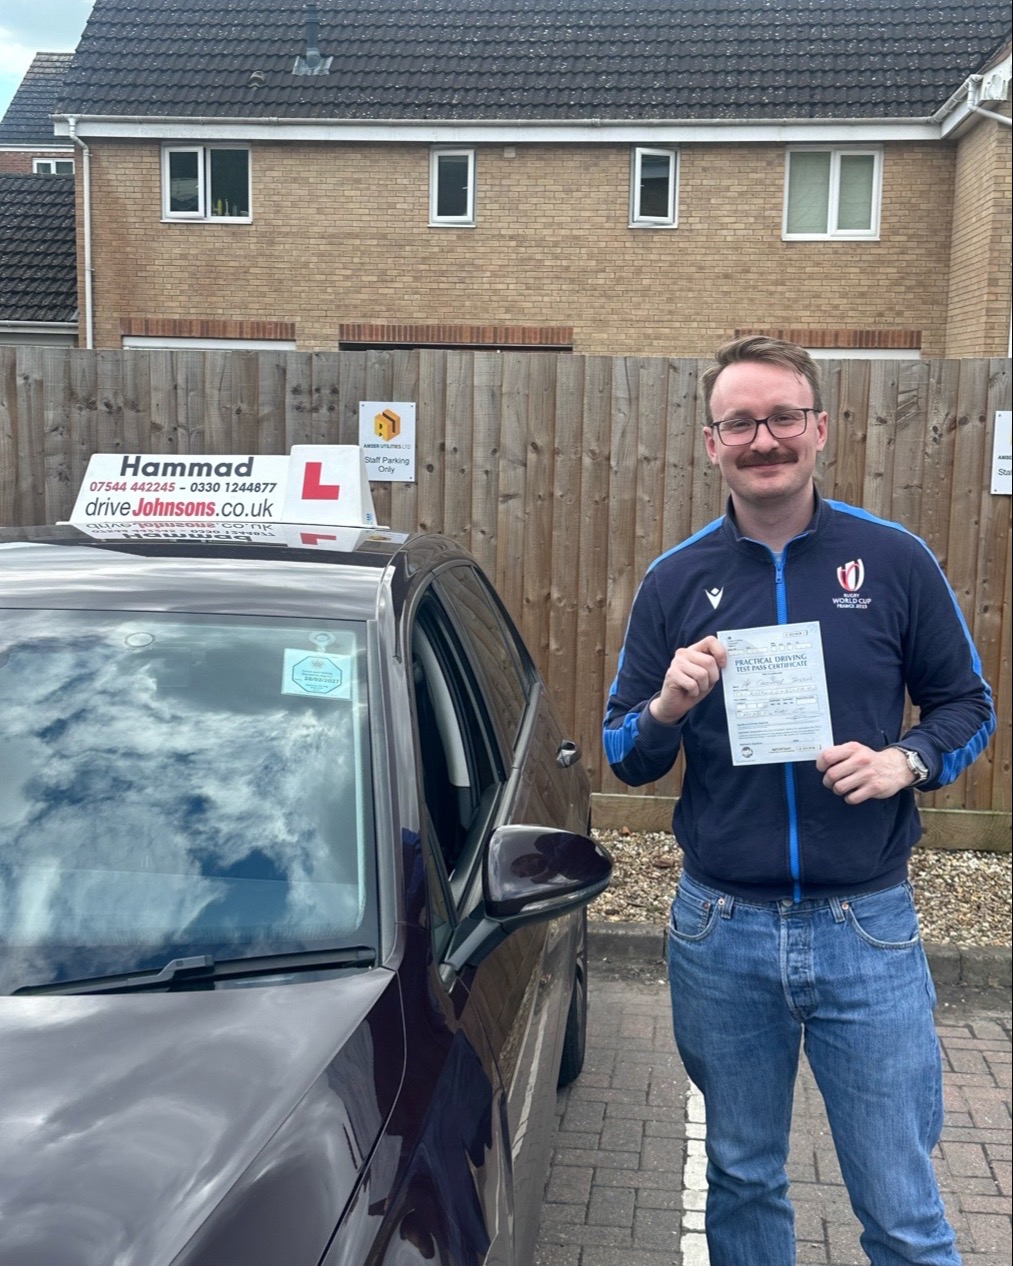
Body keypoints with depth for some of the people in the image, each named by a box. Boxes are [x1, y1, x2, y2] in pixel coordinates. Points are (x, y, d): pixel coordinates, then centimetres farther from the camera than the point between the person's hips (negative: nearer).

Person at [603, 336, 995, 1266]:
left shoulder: (894, 561, -2)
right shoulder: (676, 581, 1)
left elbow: (967, 707, 6)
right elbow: (622, 758, 5)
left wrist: (906, 761, -15)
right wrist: (666, 709, -17)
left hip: (868, 926, -1)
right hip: (721, 930, 2)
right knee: (742, 1183, 19)